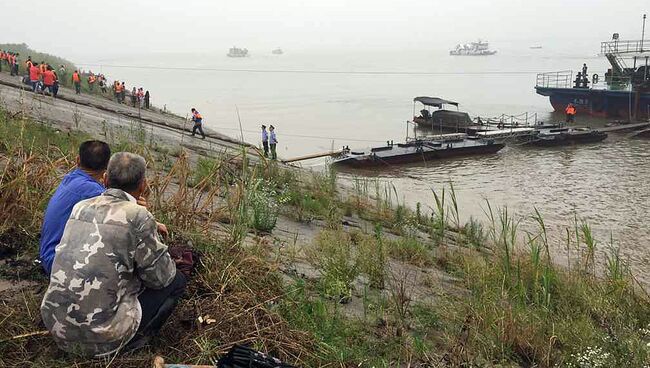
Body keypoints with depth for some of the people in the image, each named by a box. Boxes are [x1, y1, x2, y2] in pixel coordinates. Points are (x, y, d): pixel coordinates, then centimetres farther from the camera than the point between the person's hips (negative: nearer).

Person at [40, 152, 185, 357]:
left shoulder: (81, 207, 4)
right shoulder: (138, 217, -15)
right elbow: (160, 277, -4)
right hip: (101, 339, -7)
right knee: (176, 280, 10)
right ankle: (130, 344, 7)